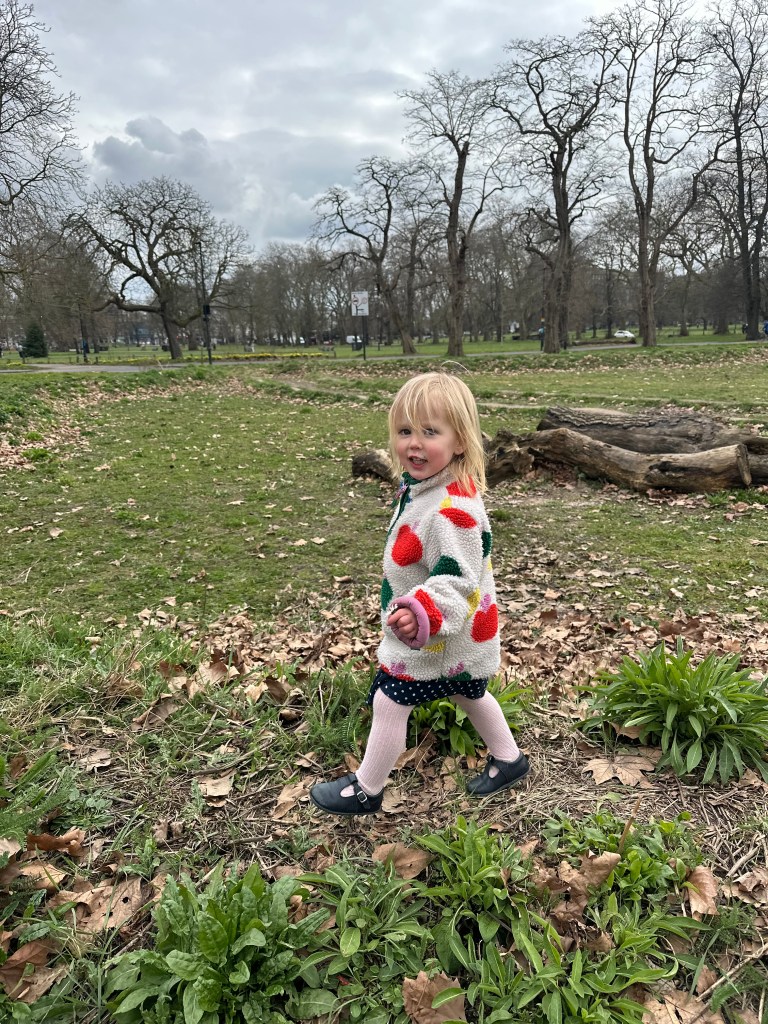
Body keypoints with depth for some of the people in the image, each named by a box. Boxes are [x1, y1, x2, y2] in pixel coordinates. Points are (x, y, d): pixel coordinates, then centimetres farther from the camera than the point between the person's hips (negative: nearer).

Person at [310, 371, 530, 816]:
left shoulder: (455, 509, -32)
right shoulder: (423, 486, -1)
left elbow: (458, 580, -32)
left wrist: (421, 613, -48)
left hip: (439, 636, -10)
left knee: (389, 702, 4)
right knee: (470, 694, 27)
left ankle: (365, 791, 24)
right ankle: (509, 760, 47)